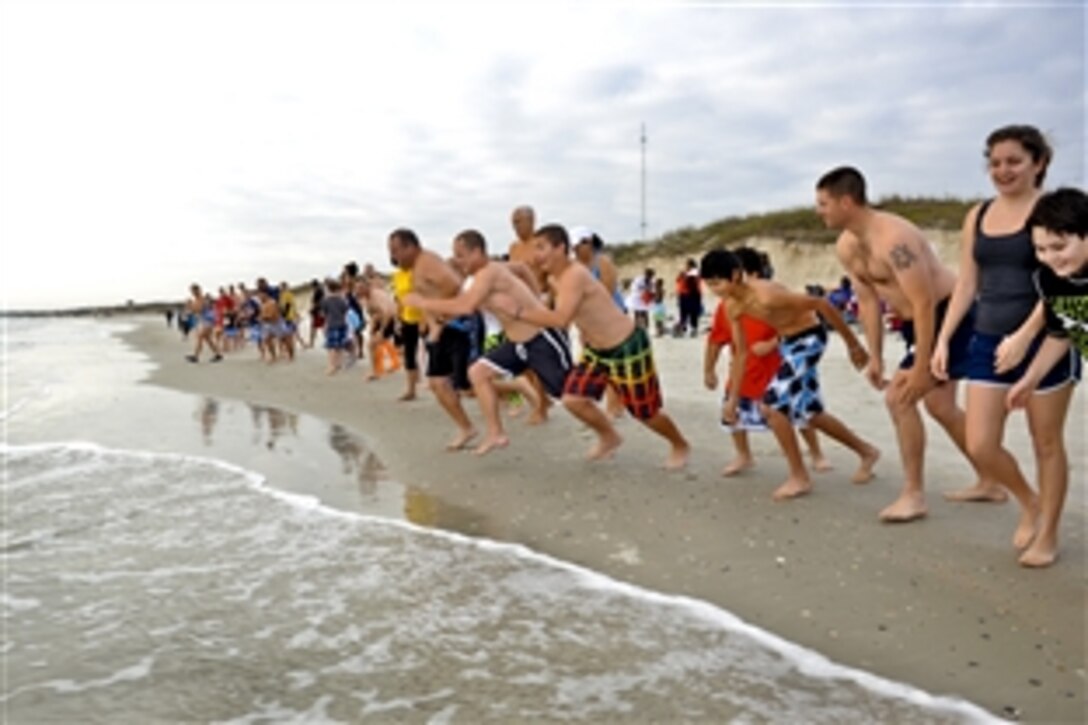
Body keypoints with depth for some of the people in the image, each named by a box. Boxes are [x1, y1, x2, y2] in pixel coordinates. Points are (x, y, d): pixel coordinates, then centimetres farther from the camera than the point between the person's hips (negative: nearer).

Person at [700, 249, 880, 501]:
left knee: (771, 404, -16)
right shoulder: (732, 307, -7)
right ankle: (866, 451, 40)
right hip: (788, 342, 8)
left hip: (810, 338, -8)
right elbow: (740, 352, 3)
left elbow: (821, 304, -25)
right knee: (810, 413, 17)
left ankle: (799, 477, -1)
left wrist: (852, 343, -18)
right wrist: (734, 398, 4)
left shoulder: (766, 295, -32)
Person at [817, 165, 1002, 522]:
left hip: (949, 315, -10)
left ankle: (913, 495, -3)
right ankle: (989, 480, 34)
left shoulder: (892, 238, -30)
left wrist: (921, 367, -29)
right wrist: (875, 357, 4)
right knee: (939, 405, 17)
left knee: (899, 397, -15)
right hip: (917, 320, 10)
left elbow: (924, 303, -30)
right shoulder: (845, 247, -2)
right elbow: (868, 300, 6)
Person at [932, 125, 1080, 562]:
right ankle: (1028, 502, 29)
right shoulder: (977, 215, 10)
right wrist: (943, 338, 5)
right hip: (988, 342, 5)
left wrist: (1023, 337, -27)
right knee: (980, 446, 1)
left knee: (1046, 443, 7)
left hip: (1045, 343, -5)